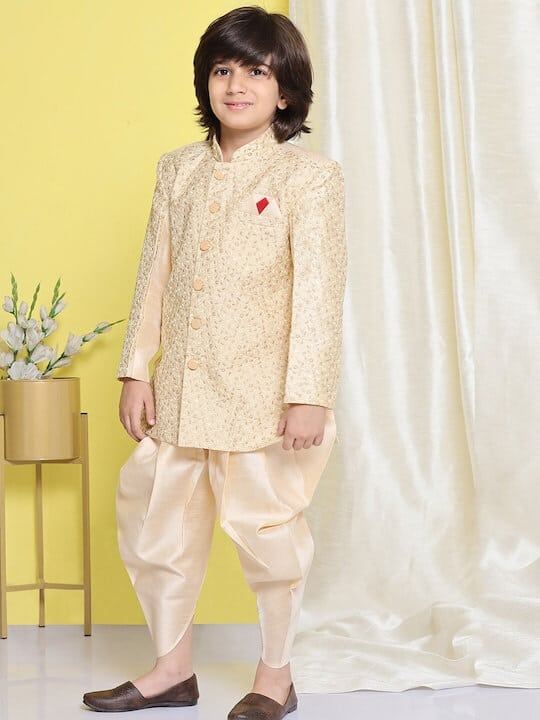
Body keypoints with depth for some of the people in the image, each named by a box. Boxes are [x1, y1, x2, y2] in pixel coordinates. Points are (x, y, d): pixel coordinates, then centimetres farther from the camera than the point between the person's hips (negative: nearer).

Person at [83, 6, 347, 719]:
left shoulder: (310, 177, -6)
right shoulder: (179, 170, 10)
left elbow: (318, 291, -11)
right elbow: (154, 275, 11)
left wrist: (309, 393, -16)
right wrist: (137, 370, 7)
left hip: (264, 394, -5)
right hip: (180, 392, 6)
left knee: (267, 527, 4)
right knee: (153, 516, 11)